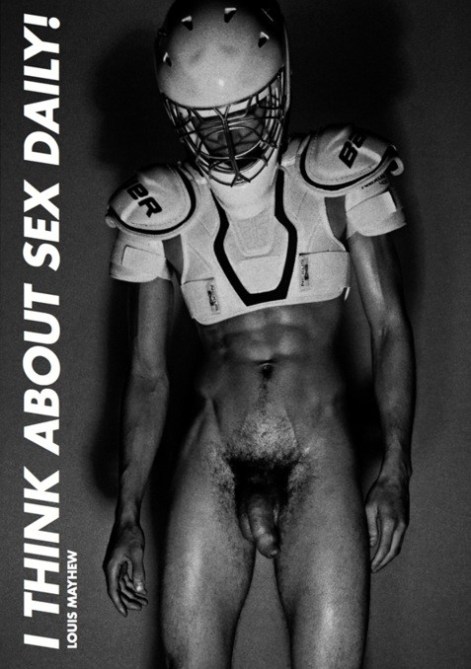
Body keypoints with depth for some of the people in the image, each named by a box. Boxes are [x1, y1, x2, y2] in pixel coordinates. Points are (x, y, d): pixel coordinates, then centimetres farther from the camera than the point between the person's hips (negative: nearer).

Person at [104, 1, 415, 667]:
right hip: (214, 463, 1)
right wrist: (128, 514, 6)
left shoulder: (340, 180, 0)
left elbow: (389, 326, 4)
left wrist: (397, 471, -2)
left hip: (321, 462, -1)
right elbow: (148, 373, 8)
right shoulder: (162, 213, 2)